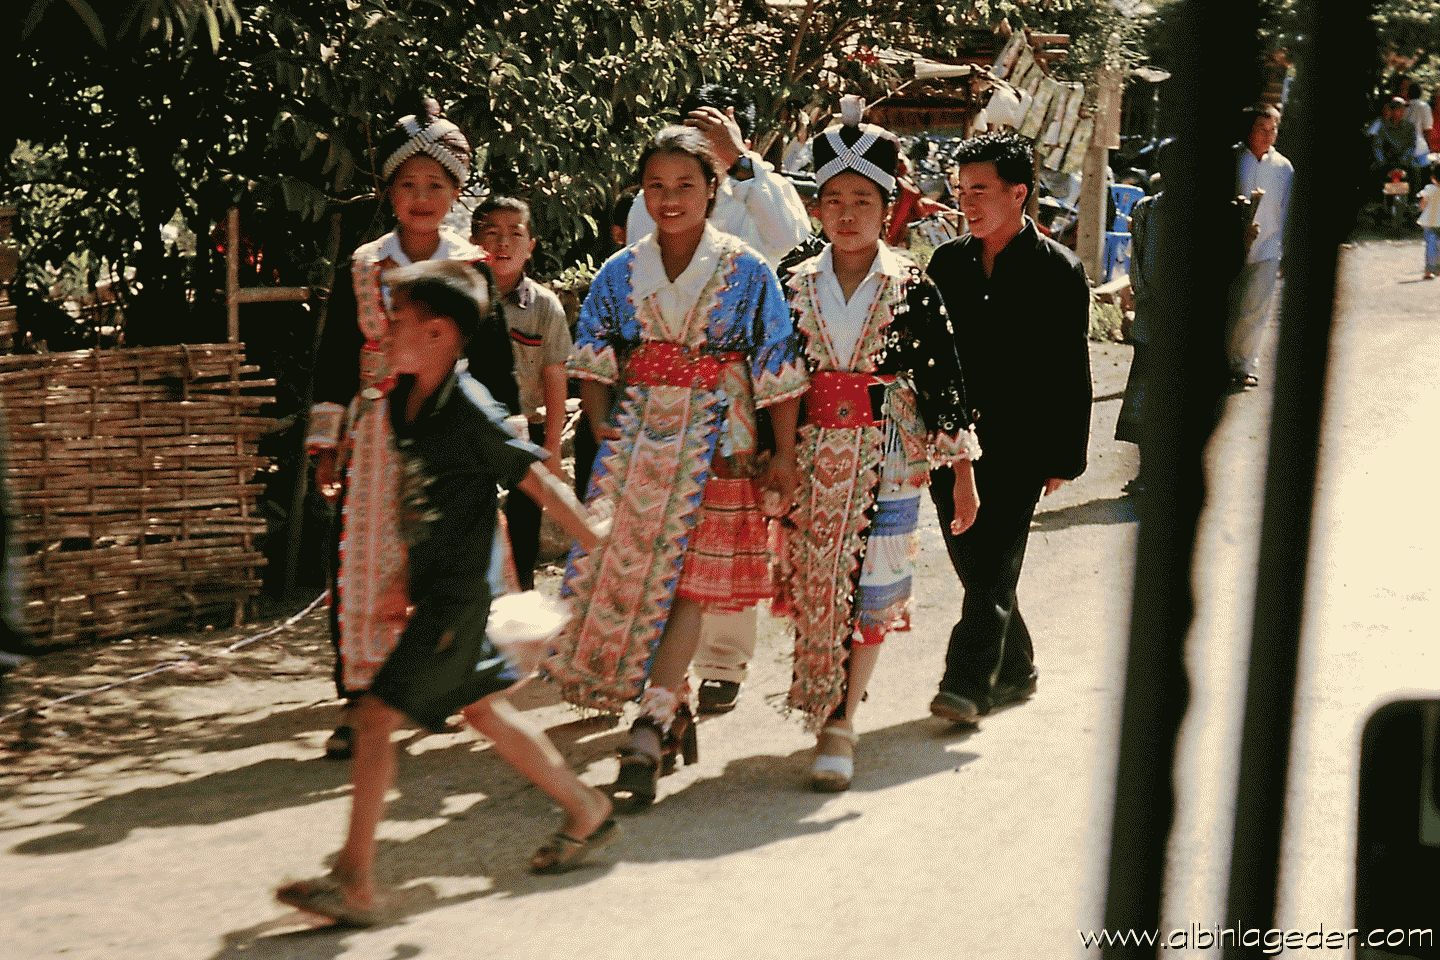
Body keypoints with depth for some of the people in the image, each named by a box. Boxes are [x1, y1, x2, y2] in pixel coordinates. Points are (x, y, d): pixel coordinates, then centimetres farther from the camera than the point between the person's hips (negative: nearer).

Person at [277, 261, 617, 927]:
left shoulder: (470, 411, -19)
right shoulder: (402, 402, 6)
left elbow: (540, 483, -15)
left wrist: (607, 552, -10)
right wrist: (403, 573, 21)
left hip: (456, 596, -9)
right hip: (430, 591, 9)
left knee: (376, 714, -10)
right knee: (482, 710, 19)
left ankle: (353, 885, -6)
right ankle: (588, 814, 34)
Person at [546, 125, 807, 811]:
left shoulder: (746, 273, -1)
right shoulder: (620, 272, 8)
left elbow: (779, 369, -1)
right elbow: (591, 361, 10)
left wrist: (783, 456, -5)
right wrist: (600, 427, -4)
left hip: (714, 446, -3)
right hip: (635, 441, 4)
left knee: (684, 583, -9)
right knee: (618, 569, 0)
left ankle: (648, 735, -13)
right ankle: (672, 713, 18)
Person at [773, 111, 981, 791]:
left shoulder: (913, 290, -1)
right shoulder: (795, 288, 4)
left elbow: (944, 383, 0)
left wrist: (963, 474, -1)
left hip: (886, 461, -2)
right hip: (809, 459, 2)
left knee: (869, 593, -4)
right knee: (813, 588, 4)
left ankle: (840, 722, 3)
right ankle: (825, 706, 23)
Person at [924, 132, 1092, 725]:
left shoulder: (1058, 271, -4)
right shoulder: (947, 262, 10)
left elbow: (1072, 372, -2)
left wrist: (1064, 458, -5)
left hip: (1020, 444, -5)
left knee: (993, 568, -10)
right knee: (974, 567, 10)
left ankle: (969, 682, -11)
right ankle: (1014, 671, 26)